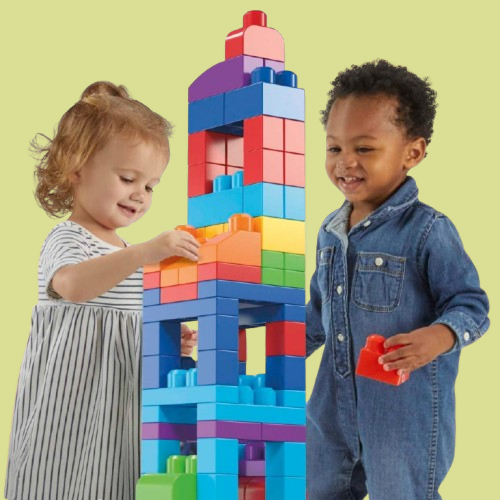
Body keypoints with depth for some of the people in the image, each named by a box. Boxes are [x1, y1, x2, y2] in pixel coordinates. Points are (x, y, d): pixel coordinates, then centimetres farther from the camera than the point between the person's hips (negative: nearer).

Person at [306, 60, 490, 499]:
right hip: (335, 399, 7)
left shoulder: (428, 232, -18)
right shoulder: (331, 231, 5)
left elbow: (471, 305, -14)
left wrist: (437, 338, -32)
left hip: (407, 403, -7)